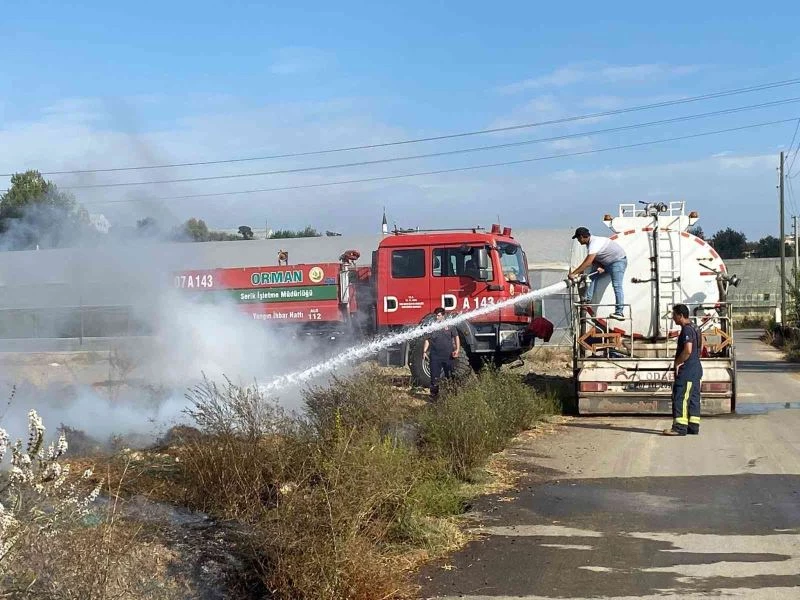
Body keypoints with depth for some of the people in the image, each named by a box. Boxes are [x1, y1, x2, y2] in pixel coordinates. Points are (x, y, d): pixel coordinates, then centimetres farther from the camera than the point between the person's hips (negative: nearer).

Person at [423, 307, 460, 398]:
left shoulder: (449, 325, 3)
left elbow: (456, 337, 7)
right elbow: (427, 340, 7)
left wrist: (457, 349, -5)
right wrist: (425, 351, -4)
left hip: (448, 356, 0)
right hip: (435, 356, 0)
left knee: (450, 375, 8)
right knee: (435, 377, 0)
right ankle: (434, 393, 6)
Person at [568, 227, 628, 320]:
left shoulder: (595, 243, -28)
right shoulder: (591, 242, 4)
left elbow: (588, 262, -35)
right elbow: (593, 260, 7)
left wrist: (574, 273, -33)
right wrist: (599, 267, -15)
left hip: (618, 260, -11)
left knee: (617, 286, -20)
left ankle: (619, 312, -26)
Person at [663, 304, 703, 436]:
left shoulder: (686, 330, -16)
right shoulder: (694, 329, 16)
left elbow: (688, 350, -26)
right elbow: (700, 345, 25)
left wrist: (677, 362, -13)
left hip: (686, 370, -10)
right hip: (696, 368, 10)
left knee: (680, 398, -8)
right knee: (693, 398, 12)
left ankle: (680, 427, -9)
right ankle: (693, 426, 15)